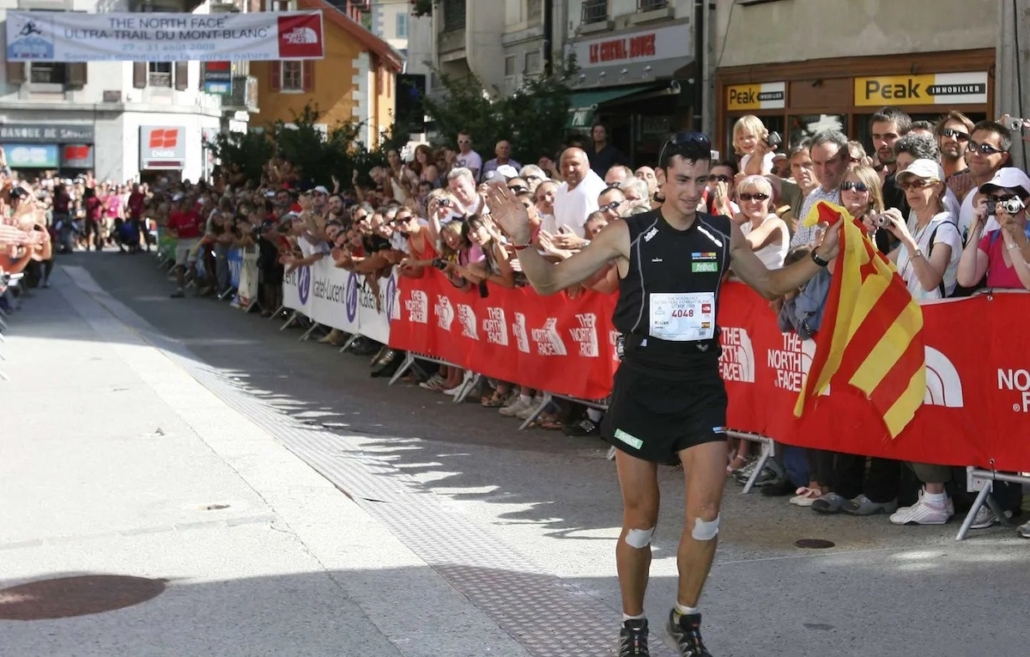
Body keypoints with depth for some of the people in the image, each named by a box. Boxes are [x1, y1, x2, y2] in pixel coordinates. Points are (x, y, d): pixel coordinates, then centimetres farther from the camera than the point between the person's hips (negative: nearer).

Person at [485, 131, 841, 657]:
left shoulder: (724, 235, 1)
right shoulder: (627, 235, -7)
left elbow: (771, 285, 18)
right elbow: (550, 282, -3)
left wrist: (819, 258, 1)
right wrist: (521, 240, -21)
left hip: (701, 386, 2)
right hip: (642, 386, -2)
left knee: (706, 511, -6)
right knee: (641, 517, 7)